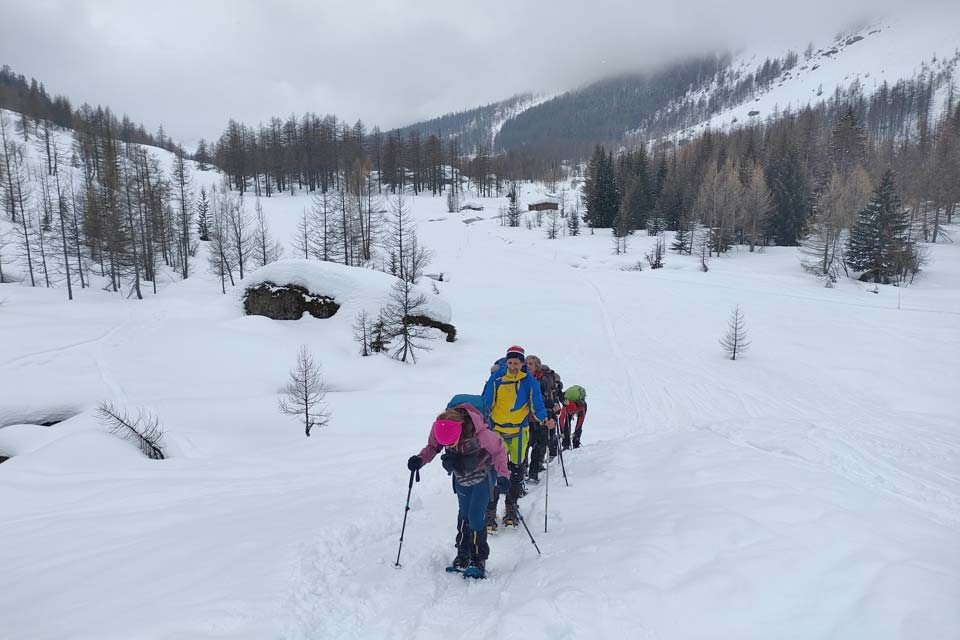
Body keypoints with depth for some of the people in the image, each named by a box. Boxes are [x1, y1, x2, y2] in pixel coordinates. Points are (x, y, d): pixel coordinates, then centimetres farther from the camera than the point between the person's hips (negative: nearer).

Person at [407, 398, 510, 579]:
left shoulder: (479, 433, -39)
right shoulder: (438, 428, -27)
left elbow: (499, 449, -21)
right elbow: (432, 447, -5)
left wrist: (503, 474, -29)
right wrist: (420, 459, -24)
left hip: (483, 475, -4)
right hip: (461, 477, 5)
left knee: (475, 517, -10)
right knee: (464, 515, 13)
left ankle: (478, 560, 8)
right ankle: (463, 555, 32)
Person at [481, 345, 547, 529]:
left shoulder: (529, 382, -4)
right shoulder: (496, 378, -6)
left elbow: (536, 406, -3)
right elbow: (486, 403, -1)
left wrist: (544, 418, -21)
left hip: (519, 432, 1)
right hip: (498, 430, -1)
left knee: (517, 471, 11)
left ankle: (511, 508, 29)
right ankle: (490, 511, 1)